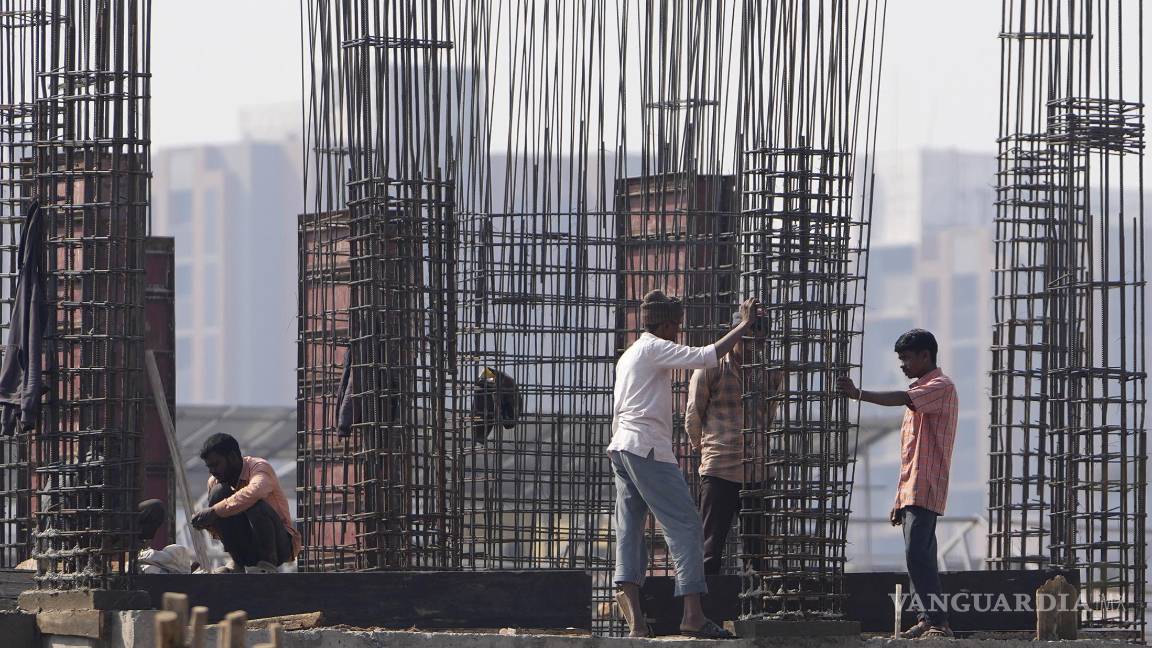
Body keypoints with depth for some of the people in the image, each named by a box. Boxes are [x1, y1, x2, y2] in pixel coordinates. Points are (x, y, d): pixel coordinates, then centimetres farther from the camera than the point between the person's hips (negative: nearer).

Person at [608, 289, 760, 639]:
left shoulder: (628, 356, 23)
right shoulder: (654, 348, -5)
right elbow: (706, 357, -16)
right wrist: (744, 325, -9)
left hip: (621, 447, 10)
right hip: (649, 447, -10)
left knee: (630, 532, 2)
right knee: (685, 527, -8)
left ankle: (635, 620, -7)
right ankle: (692, 614, -16)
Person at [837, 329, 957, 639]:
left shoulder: (941, 387, -6)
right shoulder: (920, 392, 25)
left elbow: (902, 399, -27)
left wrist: (858, 394, -37)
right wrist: (900, 500, 22)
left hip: (925, 489, -10)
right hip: (910, 491, 10)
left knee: (917, 553, -19)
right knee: (919, 556, 8)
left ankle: (939, 621, -22)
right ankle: (929, 620, 10)